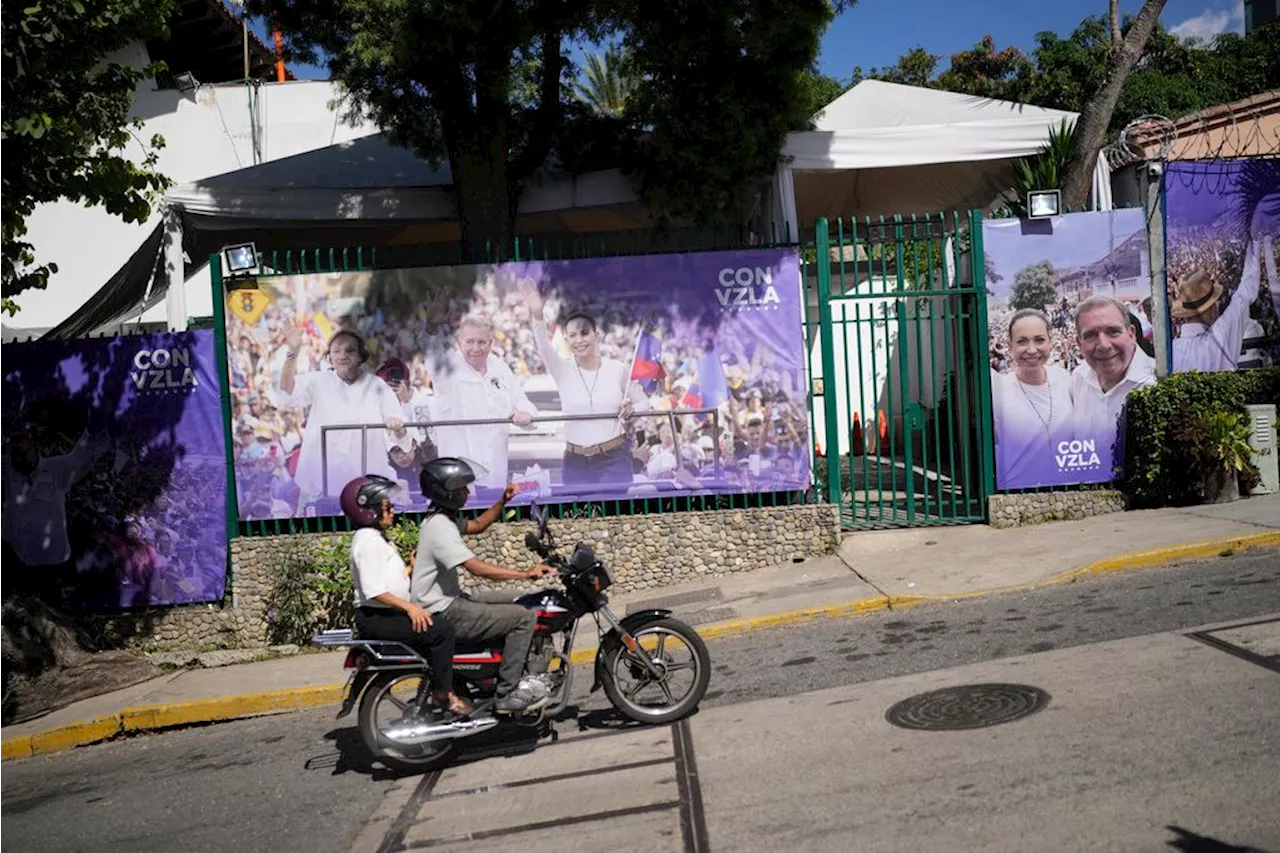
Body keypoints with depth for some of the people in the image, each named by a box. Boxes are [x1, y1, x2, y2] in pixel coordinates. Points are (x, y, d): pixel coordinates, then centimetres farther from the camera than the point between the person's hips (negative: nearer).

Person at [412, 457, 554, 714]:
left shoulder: (440, 519, 10)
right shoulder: (440, 528, -21)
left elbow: (477, 525, 24)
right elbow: (478, 568, -27)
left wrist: (503, 500, 9)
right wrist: (526, 574, -24)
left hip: (448, 603, 11)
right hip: (445, 614, -11)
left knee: (512, 610, 22)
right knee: (523, 617, -15)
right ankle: (507, 694, -10)